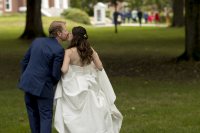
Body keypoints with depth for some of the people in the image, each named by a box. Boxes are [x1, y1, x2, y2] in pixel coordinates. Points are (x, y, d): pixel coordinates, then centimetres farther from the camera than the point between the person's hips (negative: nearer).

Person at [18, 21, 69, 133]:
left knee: (33, 114, 17)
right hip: (43, 86, -6)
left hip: (28, 83, 6)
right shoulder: (59, 50, -14)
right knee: (46, 116, 5)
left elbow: (24, 61, 10)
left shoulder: (37, 41, 5)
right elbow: (56, 74, -13)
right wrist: (52, 84, 8)